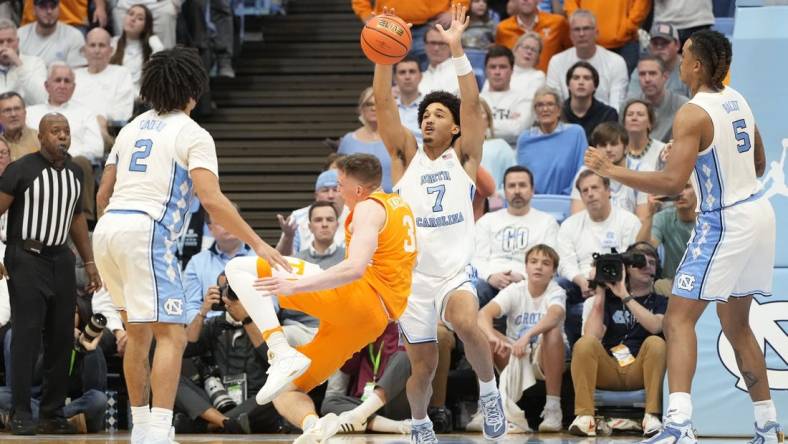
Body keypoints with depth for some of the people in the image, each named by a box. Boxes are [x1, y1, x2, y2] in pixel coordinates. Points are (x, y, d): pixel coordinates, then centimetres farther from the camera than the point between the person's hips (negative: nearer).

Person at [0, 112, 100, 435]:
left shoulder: (75, 172, 10)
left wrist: (89, 262, 19)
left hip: (61, 259, 6)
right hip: (27, 259, -6)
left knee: (61, 337, 4)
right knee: (27, 335, -10)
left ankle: (52, 413, 11)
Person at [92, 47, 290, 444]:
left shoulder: (132, 128, 20)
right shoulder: (193, 135, 0)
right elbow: (211, 200, -12)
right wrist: (257, 244, -10)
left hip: (107, 230, 8)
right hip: (146, 232, -8)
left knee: (138, 333, 21)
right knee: (171, 336, -9)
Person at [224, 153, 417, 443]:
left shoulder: (369, 208, -5)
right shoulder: (400, 205, 24)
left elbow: (355, 268, -22)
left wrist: (297, 285, -27)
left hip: (357, 297, -10)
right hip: (376, 320, 10)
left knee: (239, 268, -13)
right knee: (284, 392, 15)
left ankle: (284, 355, -28)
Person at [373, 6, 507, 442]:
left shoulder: (463, 158, 6)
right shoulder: (407, 157, 9)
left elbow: (472, 105, -6)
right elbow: (384, 104, -1)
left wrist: (456, 50, -15)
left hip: (455, 272, -2)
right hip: (412, 276, 2)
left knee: (466, 324, -33)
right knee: (422, 366, 7)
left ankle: (489, 390, -10)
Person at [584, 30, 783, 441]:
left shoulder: (693, 114, -17)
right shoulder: (737, 100, 9)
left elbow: (672, 182, -24)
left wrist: (611, 171, -17)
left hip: (724, 223, -9)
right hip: (757, 213, 9)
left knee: (679, 319, -10)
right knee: (736, 323, 20)